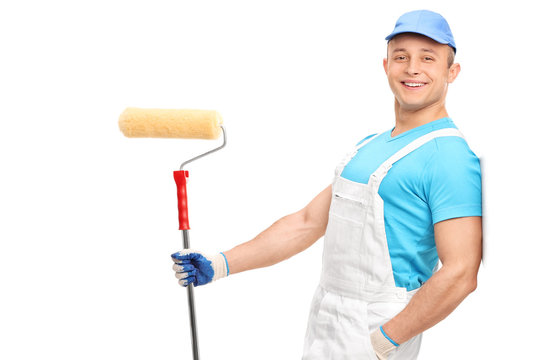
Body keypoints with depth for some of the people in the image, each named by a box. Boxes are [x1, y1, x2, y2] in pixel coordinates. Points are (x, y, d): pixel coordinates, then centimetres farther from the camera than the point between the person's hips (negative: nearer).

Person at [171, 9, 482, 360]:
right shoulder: (371, 146, 14)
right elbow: (308, 222, 17)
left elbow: (459, 275, -21)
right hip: (325, 324, 8)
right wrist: (220, 264, 11)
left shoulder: (450, 157, -14)